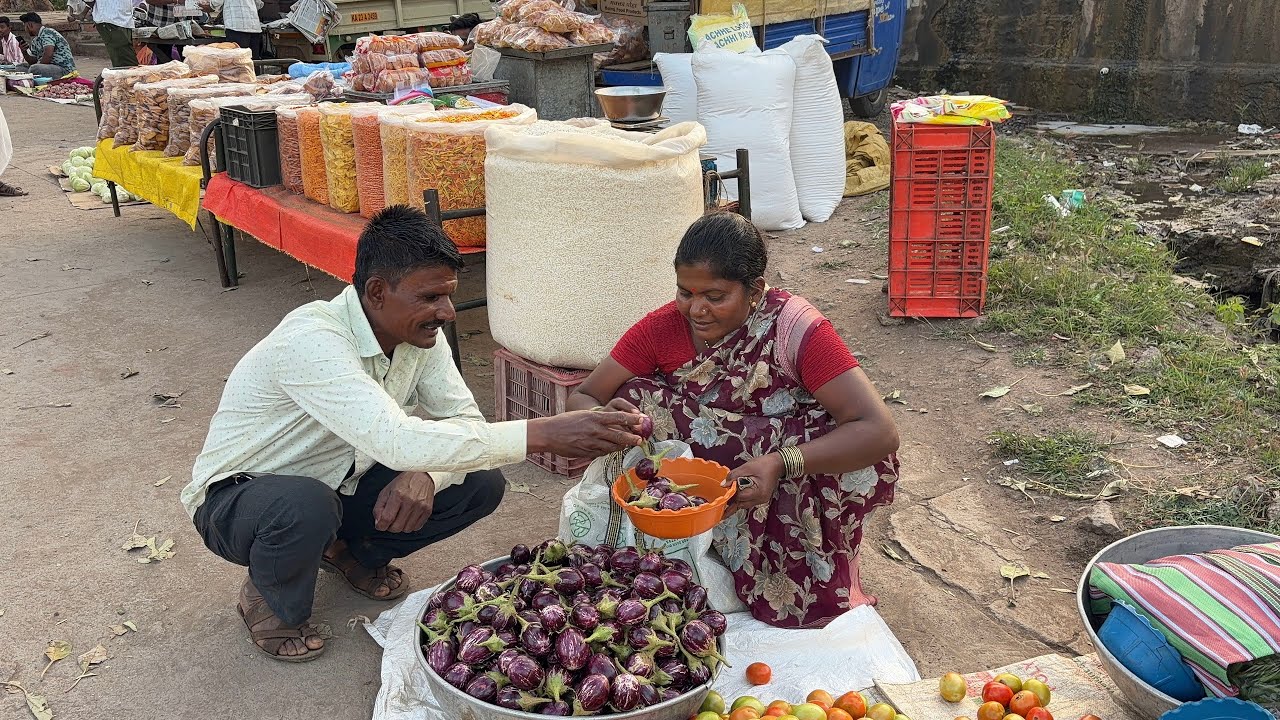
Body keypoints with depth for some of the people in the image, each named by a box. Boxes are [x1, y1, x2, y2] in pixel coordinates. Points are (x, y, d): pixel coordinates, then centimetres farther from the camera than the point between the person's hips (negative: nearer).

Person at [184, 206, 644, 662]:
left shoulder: (420, 334, -11)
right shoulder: (312, 340, -35)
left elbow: (464, 418, -7)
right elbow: (396, 440, -47)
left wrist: (427, 473, -31)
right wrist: (543, 434, -51)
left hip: (338, 488, 6)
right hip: (237, 501, -6)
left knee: (481, 484, -11)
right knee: (306, 506, -41)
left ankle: (353, 553, 12)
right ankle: (271, 601, -5)